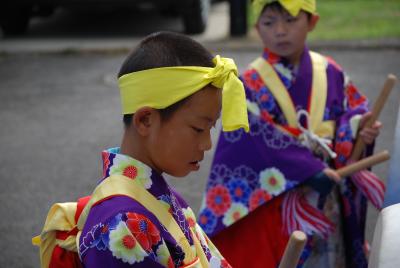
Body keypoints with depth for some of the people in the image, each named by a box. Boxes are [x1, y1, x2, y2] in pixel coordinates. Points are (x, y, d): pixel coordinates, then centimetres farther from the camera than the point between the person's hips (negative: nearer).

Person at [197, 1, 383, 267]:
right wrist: (311, 171, -25)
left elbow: (353, 108, 9)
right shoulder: (251, 84, -13)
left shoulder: (330, 72, 0)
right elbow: (262, 142, -20)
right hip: (277, 202, -4)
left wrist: (357, 127, -16)